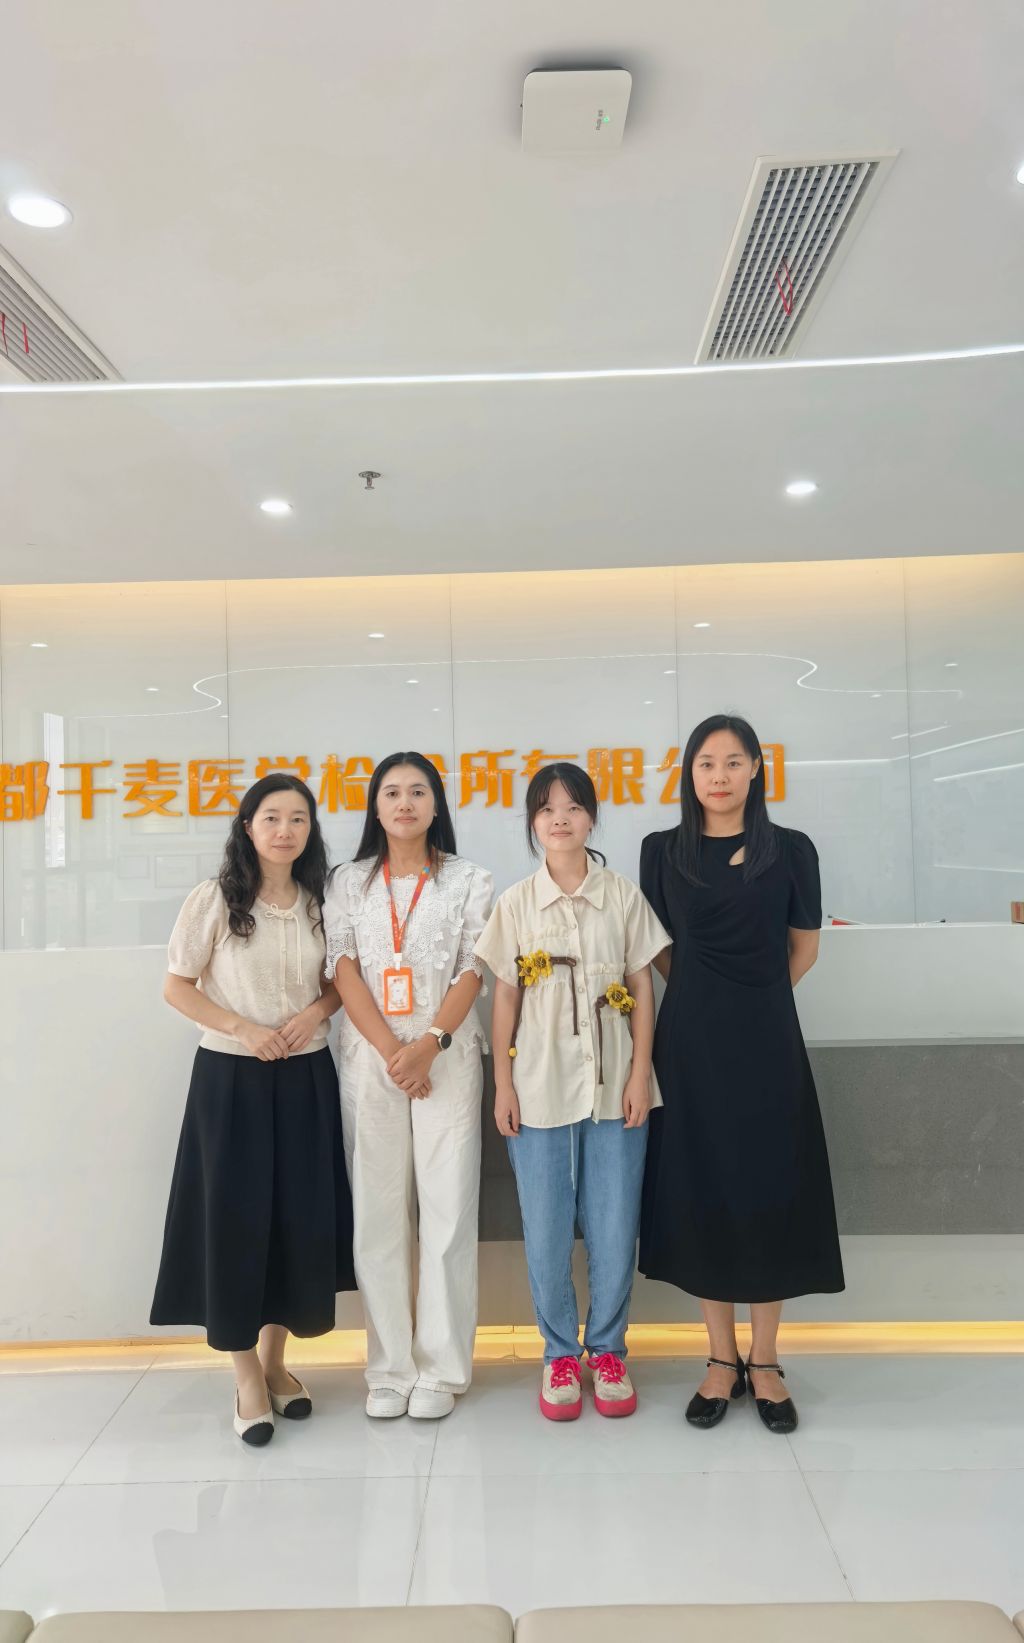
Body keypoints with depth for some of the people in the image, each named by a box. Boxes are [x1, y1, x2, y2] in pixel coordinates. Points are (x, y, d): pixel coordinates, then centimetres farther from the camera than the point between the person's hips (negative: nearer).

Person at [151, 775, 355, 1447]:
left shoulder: (319, 902, 5)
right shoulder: (214, 898, -6)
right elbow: (177, 986, -4)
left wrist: (317, 1011, -8)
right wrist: (244, 1029, -14)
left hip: (306, 1078, 4)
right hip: (232, 1077, -3)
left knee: (304, 1219, 6)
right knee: (236, 1219, 0)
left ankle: (275, 1358, 28)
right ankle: (247, 1374, 18)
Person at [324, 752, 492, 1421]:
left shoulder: (469, 881, 6)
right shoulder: (349, 882, 9)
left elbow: (471, 973, -1)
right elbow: (345, 971, 0)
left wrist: (429, 1045, -15)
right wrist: (391, 1052, -11)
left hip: (448, 1056, -1)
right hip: (370, 1057, 1)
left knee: (447, 1208, 0)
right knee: (378, 1210, 4)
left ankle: (441, 1368, 13)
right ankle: (390, 1367, 17)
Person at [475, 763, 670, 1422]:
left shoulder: (624, 897, 1)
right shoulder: (515, 904, 1)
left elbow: (642, 989, 2)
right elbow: (506, 998, 3)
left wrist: (641, 1073, -4)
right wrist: (502, 1085, 0)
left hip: (615, 1087, 0)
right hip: (539, 1087, 0)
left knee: (614, 1228, 6)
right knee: (546, 1231, 7)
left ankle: (608, 1349, 27)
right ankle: (561, 1353, 27)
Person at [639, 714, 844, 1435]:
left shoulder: (791, 850, -2)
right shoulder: (663, 851, 0)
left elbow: (803, 949, 8)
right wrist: (709, 998, 11)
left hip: (767, 1042, 0)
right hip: (690, 1044, 1)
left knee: (771, 1193, 5)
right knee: (701, 1194, 6)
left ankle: (765, 1362, 23)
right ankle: (722, 1359, 23)